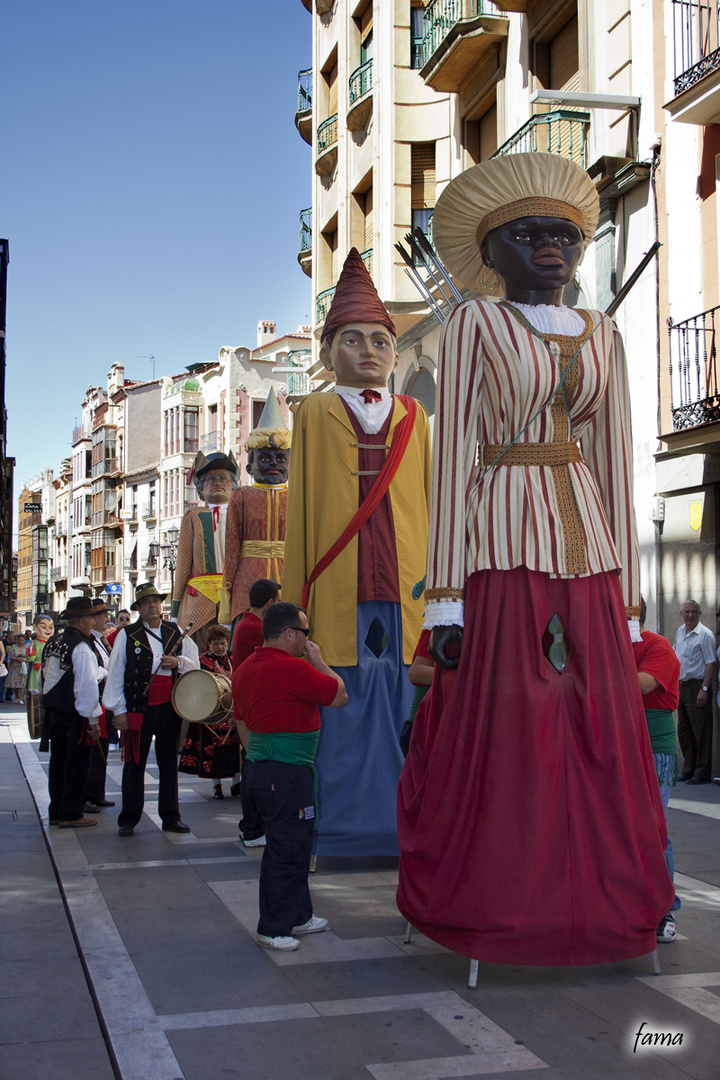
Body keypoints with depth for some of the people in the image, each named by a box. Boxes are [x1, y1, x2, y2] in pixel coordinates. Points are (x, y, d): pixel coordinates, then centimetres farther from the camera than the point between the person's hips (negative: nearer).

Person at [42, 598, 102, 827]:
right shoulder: (80, 647, -17)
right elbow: (87, 686, -20)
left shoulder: (52, 643, 9)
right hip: (75, 714, -8)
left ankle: (56, 812, 24)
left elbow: (45, 678, 16)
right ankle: (71, 814, 6)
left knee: (58, 759, 15)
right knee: (76, 763, 1)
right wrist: (93, 719, -16)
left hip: (52, 711, 8)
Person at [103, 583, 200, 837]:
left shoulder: (176, 633, 10)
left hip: (170, 707, 3)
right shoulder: (127, 635, 0)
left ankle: (171, 818, 18)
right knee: (134, 764, 3)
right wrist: (119, 710, -5)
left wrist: (179, 662, -7)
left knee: (169, 763, 9)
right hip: (138, 709, -3)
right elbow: (115, 674, -1)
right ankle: (128, 820, 13)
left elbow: (195, 663, 15)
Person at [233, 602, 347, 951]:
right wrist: (318, 661, 2)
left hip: (261, 768, 10)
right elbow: (340, 696, -9)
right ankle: (273, 929, 8)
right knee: (286, 850, 0)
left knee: (293, 846, 19)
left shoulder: (244, 670, 11)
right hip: (288, 774, -10)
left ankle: (298, 916, 30)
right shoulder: (292, 668, -19)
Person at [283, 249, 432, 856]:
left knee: (405, 722, 1)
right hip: (338, 596, -1)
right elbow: (300, 512, 9)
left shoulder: (415, 419, 15)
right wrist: (293, 607, 3)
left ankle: (405, 835, 11)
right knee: (342, 710, -1)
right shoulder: (314, 415, 11)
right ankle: (341, 833, 11)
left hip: (405, 595, 1)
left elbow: (431, 509, 12)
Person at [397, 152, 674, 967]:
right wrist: (446, 598, -11)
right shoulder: (475, 326, 2)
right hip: (505, 541, -4)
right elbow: (453, 459, -5)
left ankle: (603, 906, 20)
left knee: (602, 730, 5)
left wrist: (627, 596, 10)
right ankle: (495, 909, 14)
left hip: (586, 546, 5)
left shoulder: (601, 336, 15)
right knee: (502, 728, -2)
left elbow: (616, 464, 14)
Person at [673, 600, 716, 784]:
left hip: (697, 686, -8)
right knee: (683, 731, 12)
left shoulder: (705, 635, -11)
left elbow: (711, 664, -15)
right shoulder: (680, 631, 13)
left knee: (701, 732, -4)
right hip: (681, 686, 8)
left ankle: (702, 774, 1)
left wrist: (704, 689, -20)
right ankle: (688, 770, 22)